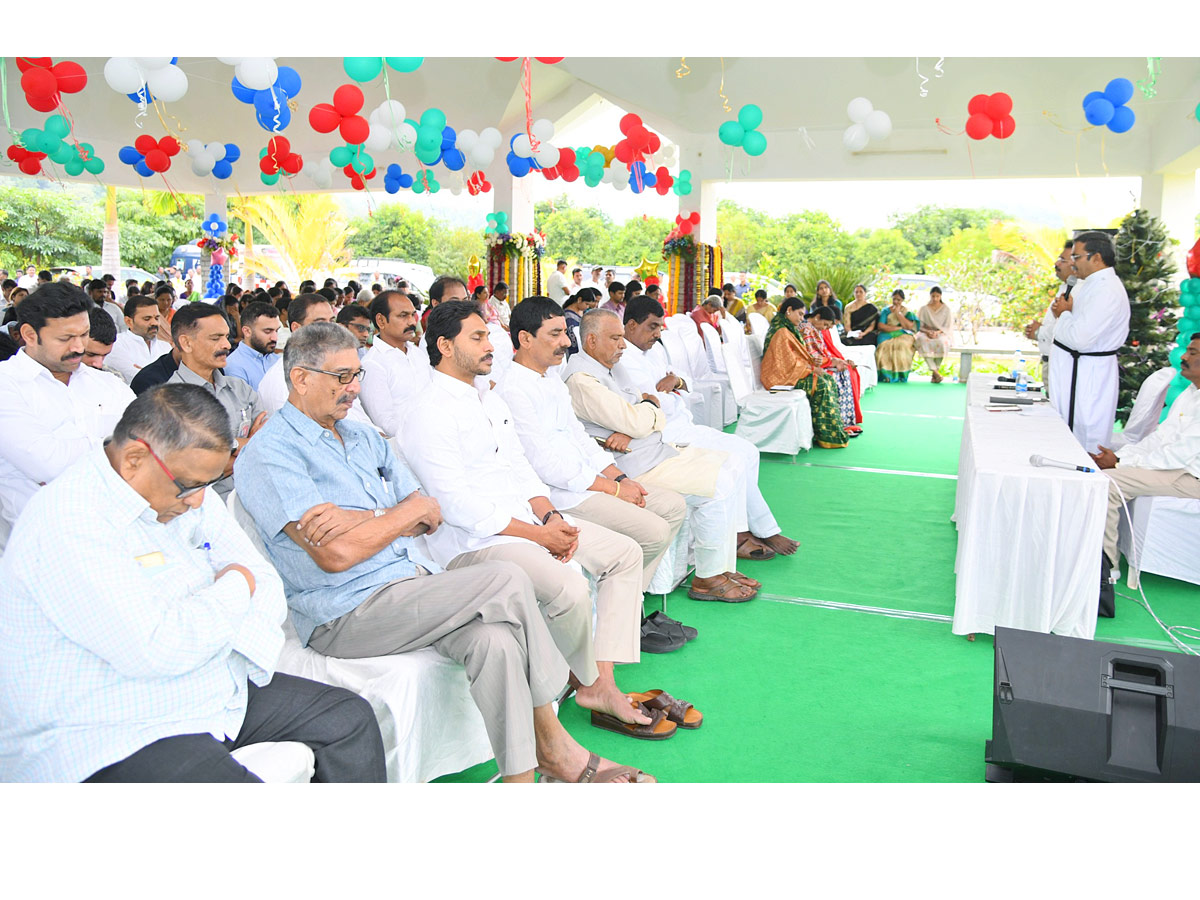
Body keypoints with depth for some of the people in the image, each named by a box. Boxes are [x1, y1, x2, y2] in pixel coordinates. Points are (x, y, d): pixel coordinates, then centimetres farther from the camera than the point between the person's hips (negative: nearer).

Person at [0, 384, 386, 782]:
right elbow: (158, 649, -30)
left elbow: (263, 582, 6)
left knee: (349, 717, 3)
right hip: (114, 739, -8)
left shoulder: (189, 493, 5)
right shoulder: (68, 524, -23)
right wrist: (234, 589, -13)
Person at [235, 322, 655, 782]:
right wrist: (408, 510, -5)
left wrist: (365, 519, -10)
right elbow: (335, 554, -18)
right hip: (347, 616, -6)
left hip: (418, 581, 7)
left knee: (494, 639, -26)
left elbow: (430, 517, 10)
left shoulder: (363, 437, 19)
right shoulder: (269, 454, -5)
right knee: (508, 581, -21)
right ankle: (552, 743, -7)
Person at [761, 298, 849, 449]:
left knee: (828, 379, 0)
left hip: (792, 371, 10)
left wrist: (810, 361, 5)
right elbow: (788, 362, -20)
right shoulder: (781, 332, -18)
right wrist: (811, 368, -10)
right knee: (821, 385, -17)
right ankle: (826, 435, -10)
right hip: (783, 376, -10)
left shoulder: (788, 329, 15)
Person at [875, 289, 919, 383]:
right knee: (884, 345, -35)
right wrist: (898, 327, -9)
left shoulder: (907, 311, 13)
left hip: (904, 336, 0)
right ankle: (886, 374, -27)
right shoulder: (886, 311, 13)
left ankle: (899, 375, -27)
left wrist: (898, 313, -2)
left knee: (901, 345, -36)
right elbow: (881, 326, -2)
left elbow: (909, 326, -4)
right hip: (887, 335, 0)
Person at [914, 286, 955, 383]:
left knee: (941, 342, -40)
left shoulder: (947, 310, 9)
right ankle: (935, 372, -42)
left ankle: (936, 370, -30)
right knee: (921, 340, -38)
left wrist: (938, 332, -17)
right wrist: (927, 332, -16)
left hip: (942, 335, 0)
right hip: (926, 334, 1)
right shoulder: (923, 309, 11)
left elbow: (949, 328, 3)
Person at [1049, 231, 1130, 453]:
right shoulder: (1086, 282, 12)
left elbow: (1080, 338, -26)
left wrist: (1063, 314, -8)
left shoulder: (1107, 291, -20)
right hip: (1070, 369, 10)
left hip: (1087, 374, -10)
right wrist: (1062, 313, 1)